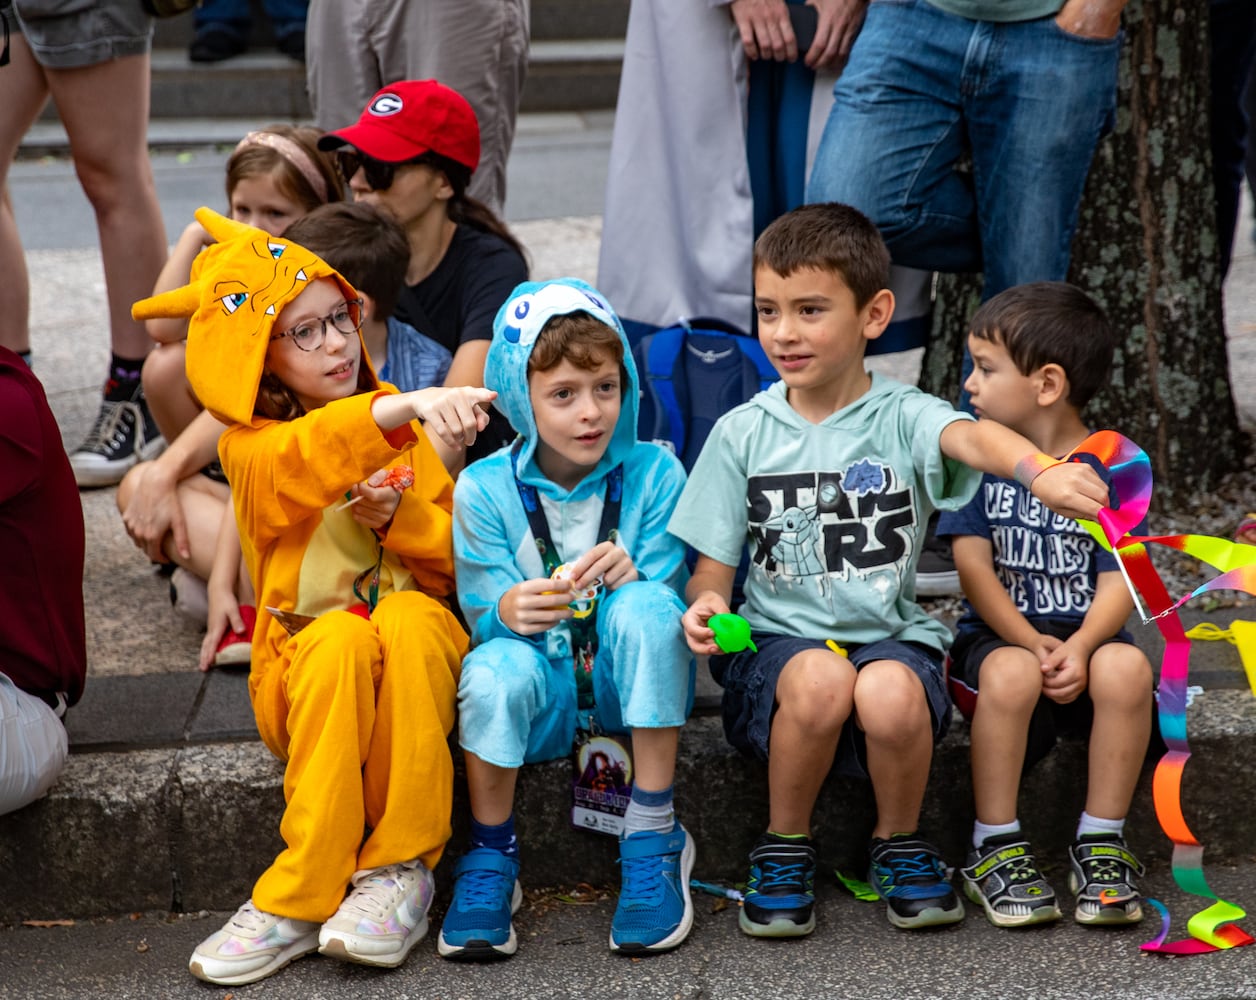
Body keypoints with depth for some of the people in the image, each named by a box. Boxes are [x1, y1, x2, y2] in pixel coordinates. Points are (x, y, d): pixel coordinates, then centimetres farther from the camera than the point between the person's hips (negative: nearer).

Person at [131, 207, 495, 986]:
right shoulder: (253, 448, 0)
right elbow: (309, 459, -26)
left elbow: (461, 556, 10)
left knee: (406, 619, -33)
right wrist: (405, 408, -43)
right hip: (307, 660, -2)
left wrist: (398, 516, -11)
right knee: (342, 635, -36)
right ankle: (305, 892, -32)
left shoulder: (397, 421, 12)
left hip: (420, 637, 2)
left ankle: (399, 872, -25)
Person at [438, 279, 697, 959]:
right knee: (496, 666, -35)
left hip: (630, 684, 1)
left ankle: (654, 839, -19)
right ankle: (490, 858, -10)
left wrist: (632, 580, -31)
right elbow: (482, 616, -7)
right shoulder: (486, 489, -6)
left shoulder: (652, 473, -5)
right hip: (546, 688, -1)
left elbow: (669, 606, -7)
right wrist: (510, 612, -33)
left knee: (644, 607, -32)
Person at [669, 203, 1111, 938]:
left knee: (890, 692, -34)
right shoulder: (744, 434, 4)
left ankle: (899, 844, -2)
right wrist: (705, 608, -19)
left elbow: (971, 436, -27)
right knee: (819, 677, -34)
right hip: (776, 643, 1)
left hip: (890, 637, -1)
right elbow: (713, 569, 7)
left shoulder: (901, 417, -3)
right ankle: (785, 849, -7)